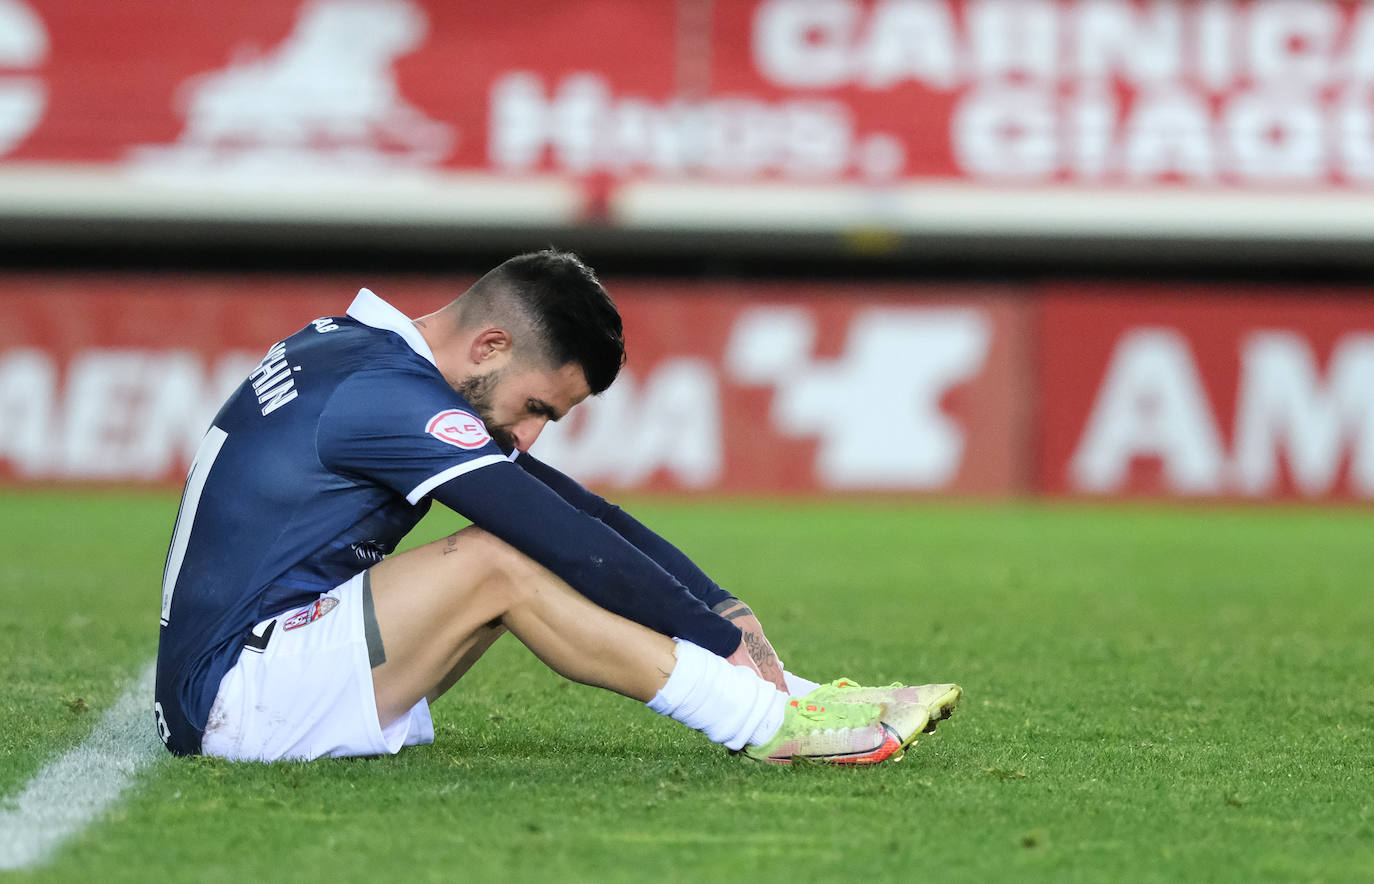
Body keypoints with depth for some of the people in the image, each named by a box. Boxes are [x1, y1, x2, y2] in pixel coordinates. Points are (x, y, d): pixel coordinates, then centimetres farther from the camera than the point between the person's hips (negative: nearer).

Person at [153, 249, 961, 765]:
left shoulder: (360, 358, 13)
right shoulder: (386, 392, -17)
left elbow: (578, 514, 12)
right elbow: (572, 541, -19)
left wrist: (721, 609, 5)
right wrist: (725, 641, -12)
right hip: (233, 698, -10)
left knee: (519, 562, 4)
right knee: (500, 566, -20)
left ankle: (795, 702, -2)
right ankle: (776, 725, -17)